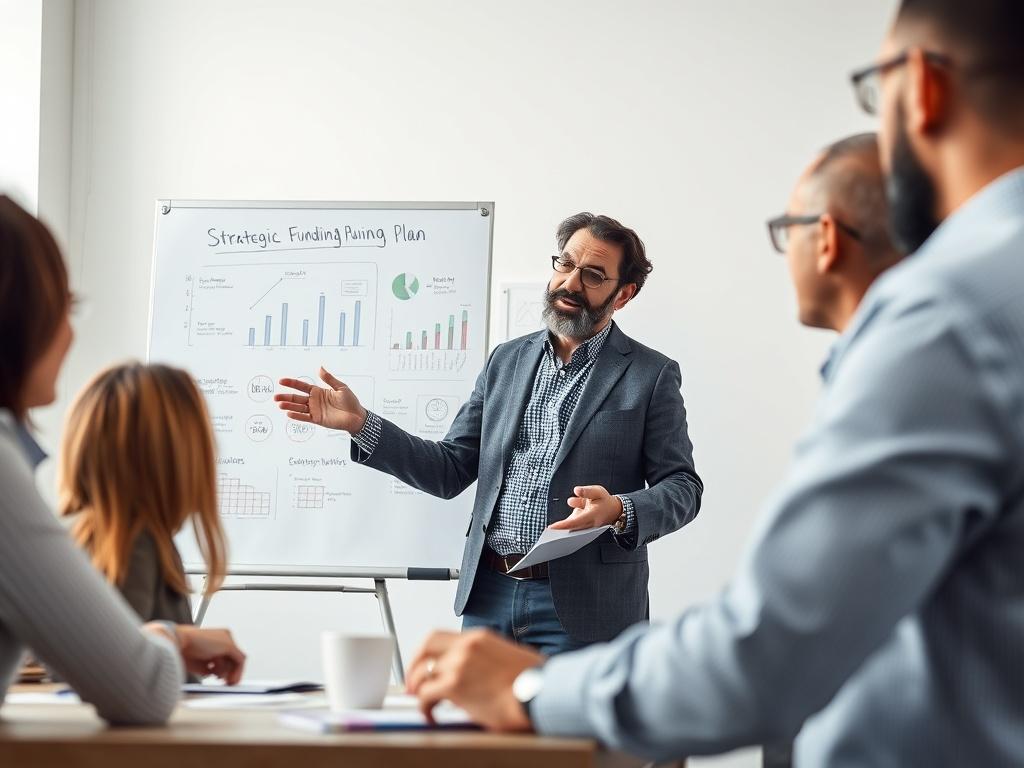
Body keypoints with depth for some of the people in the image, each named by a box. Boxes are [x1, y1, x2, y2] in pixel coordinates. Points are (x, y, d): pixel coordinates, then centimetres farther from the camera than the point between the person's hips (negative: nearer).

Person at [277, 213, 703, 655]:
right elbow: (451, 472, 12)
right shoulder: (507, 361, 14)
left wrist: (619, 511, -23)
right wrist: (360, 423, 0)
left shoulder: (651, 376, 0)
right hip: (489, 597, 4)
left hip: (580, 606, -4)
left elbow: (682, 487, -2)